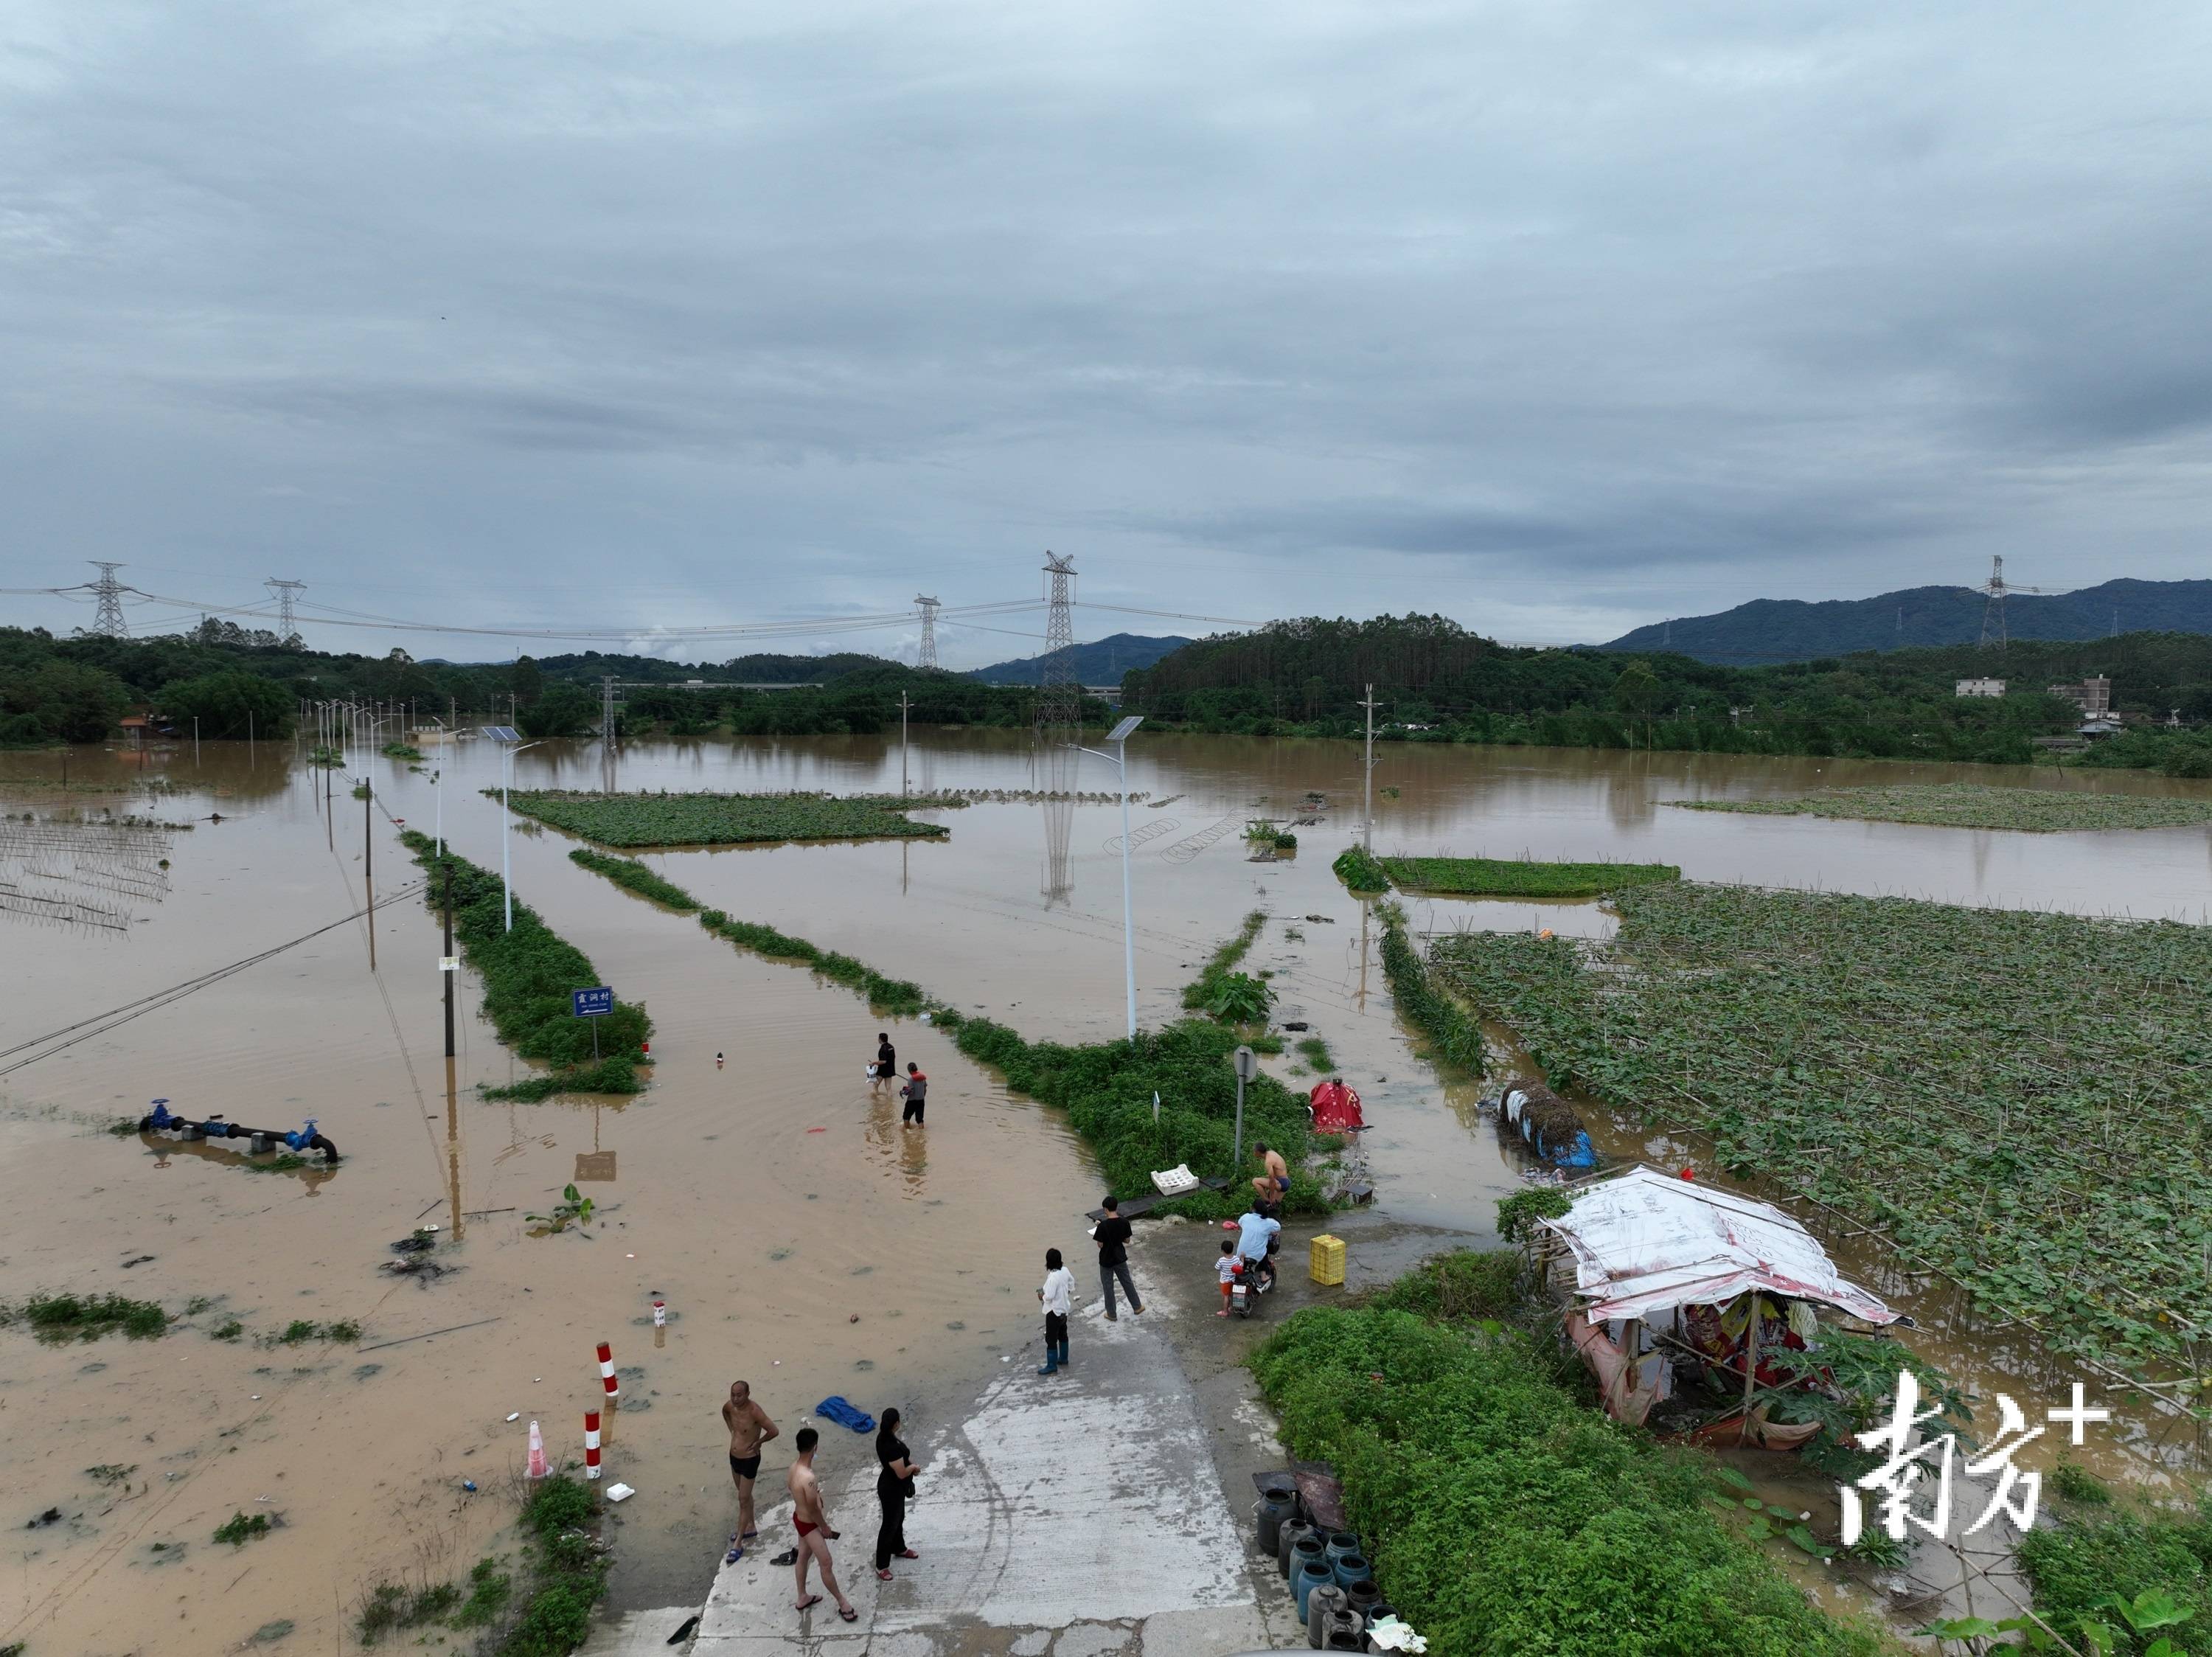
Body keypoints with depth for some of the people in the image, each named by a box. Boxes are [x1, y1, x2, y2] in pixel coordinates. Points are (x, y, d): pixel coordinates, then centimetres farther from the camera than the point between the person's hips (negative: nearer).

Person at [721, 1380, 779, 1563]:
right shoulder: (730, 1406, -10)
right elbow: (724, 1412, 16)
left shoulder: (754, 1411, -30)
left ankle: (738, 1544, 14)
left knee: (743, 1500, 3)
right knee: (745, 1495, 24)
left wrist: (758, 1443, -14)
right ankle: (750, 1528, 43)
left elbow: (773, 1431, -29)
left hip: (749, 1460, -7)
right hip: (734, 1457, 7)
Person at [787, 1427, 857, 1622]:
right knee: (826, 1564, 7)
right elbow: (813, 1510, -27)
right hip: (809, 1524, -9)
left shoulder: (794, 1466, -10)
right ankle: (842, 1603, 23)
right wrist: (825, 1527, -10)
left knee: (803, 1557, 26)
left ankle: (803, 1598, 45)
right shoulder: (808, 1478, -39)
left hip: (799, 1517, 9)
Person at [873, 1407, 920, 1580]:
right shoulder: (891, 1447, -37)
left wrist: (909, 1462, -1)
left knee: (899, 1519, 28)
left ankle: (899, 1549, 50)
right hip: (891, 1490, -9)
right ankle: (881, 1565, 24)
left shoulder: (884, 1437, -7)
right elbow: (902, 1473, -29)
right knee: (890, 1525, 8)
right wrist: (913, 1467, -10)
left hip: (894, 1486, 9)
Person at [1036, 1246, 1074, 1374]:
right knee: (1062, 1335, 23)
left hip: (1054, 1312, -9)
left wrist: (1042, 1296, -9)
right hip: (1064, 1309, 9)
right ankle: (1063, 1359, 38)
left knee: (1051, 1339, 3)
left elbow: (1049, 1296, -28)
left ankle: (1052, 1366, 10)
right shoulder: (1065, 1271, -5)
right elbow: (1071, 1288, 8)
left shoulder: (1053, 1277, -29)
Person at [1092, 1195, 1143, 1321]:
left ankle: (1111, 1315, 26)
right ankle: (1137, 1307, 36)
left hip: (1106, 1260, -4)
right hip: (1120, 1258, 4)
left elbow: (1100, 1245, -18)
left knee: (1108, 1287, 14)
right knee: (1127, 1282, 23)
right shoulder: (1124, 1223, -12)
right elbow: (1127, 1241, -1)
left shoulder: (1103, 1225, -25)